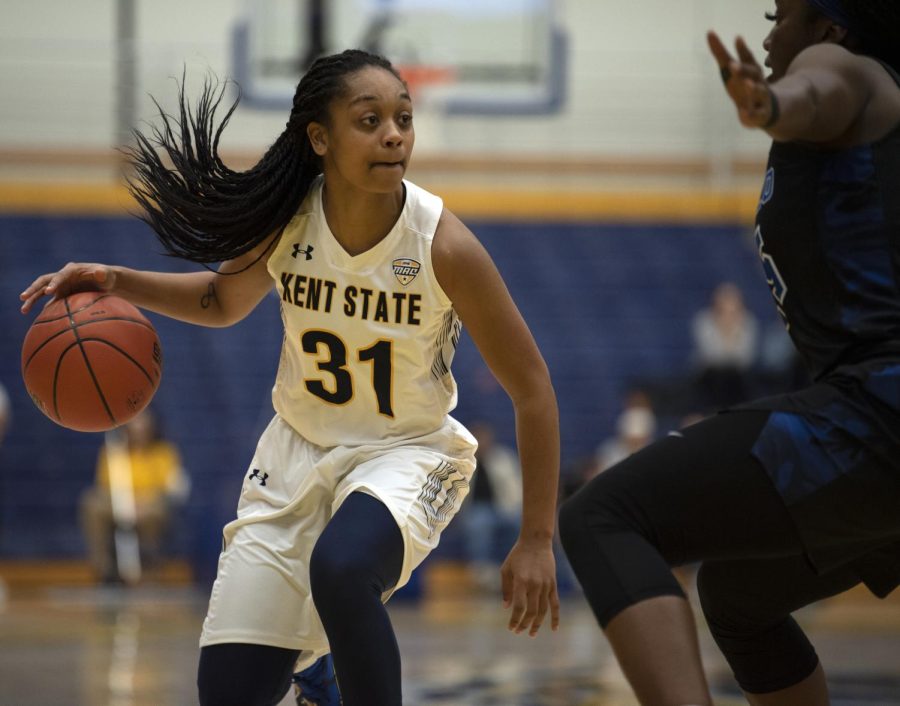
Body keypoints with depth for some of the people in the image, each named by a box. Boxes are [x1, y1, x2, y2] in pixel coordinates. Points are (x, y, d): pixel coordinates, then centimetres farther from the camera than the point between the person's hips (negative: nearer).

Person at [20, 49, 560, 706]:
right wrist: (112, 281, -7)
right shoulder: (286, 221, -13)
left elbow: (532, 389, -14)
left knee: (341, 567, -39)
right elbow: (224, 301, 10)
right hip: (300, 448, 4)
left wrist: (537, 540, -13)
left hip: (407, 453, -4)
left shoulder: (443, 245, -22)